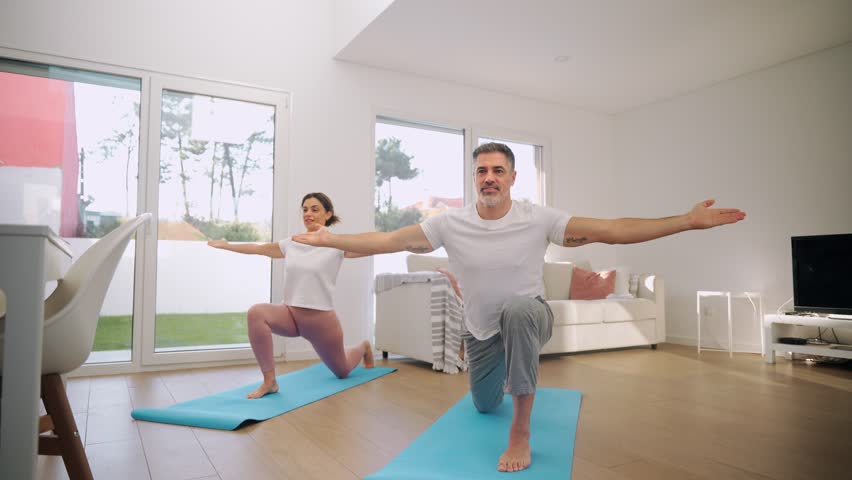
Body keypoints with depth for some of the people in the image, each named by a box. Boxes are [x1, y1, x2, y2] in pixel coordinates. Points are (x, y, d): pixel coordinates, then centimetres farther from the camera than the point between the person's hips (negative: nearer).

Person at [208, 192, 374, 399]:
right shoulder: (291, 244, 5)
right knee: (256, 312, -31)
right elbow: (257, 248, 19)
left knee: (342, 371, 17)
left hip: (322, 319, -3)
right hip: (290, 313, 3)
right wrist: (225, 245, 26)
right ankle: (269, 381, -19)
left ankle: (363, 347, 53)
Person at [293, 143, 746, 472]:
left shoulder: (538, 219, -20)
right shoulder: (449, 223, -16)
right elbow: (387, 240, -13)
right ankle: (506, 374, 61)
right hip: (481, 331, 3)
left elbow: (614, 230, -22)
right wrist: (329, 239, -17)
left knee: (517, 309, -41)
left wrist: (688, 221, -28)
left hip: (529, 318, -3)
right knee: (484, 405, 20)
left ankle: (521, 434, -27)